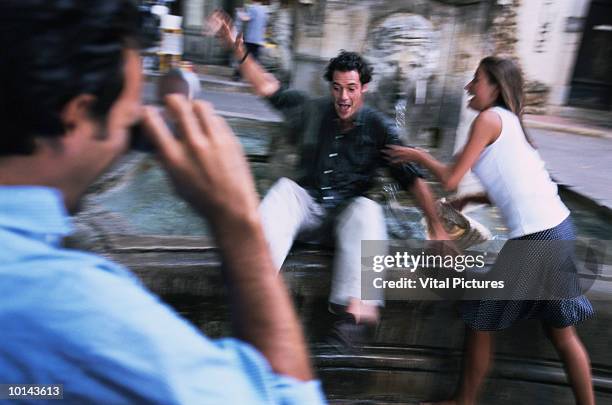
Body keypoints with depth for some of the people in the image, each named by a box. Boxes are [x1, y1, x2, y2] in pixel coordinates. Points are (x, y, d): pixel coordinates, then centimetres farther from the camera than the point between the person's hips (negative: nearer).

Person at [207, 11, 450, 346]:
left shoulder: (378, 128, -2)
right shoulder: (313, 111, 5)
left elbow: (412, 178, -6)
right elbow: (267, 87, 5)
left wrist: (436, 228, -14)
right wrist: (236, 47, -6)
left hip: (345, 214, -2)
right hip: (305, 204, 2)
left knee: (367, 209, -34)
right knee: (283, 189, -28)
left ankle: (357, 309, -47)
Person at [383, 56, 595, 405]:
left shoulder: (490, 118, -7)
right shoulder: (508, 121, 18)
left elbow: (451, 179, -8)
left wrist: (419, 155, 7)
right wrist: (470, 199, 17)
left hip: (536, 236, -9)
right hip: (557, 227, 9)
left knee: (481, 318, 7)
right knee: (561, 330, 18)